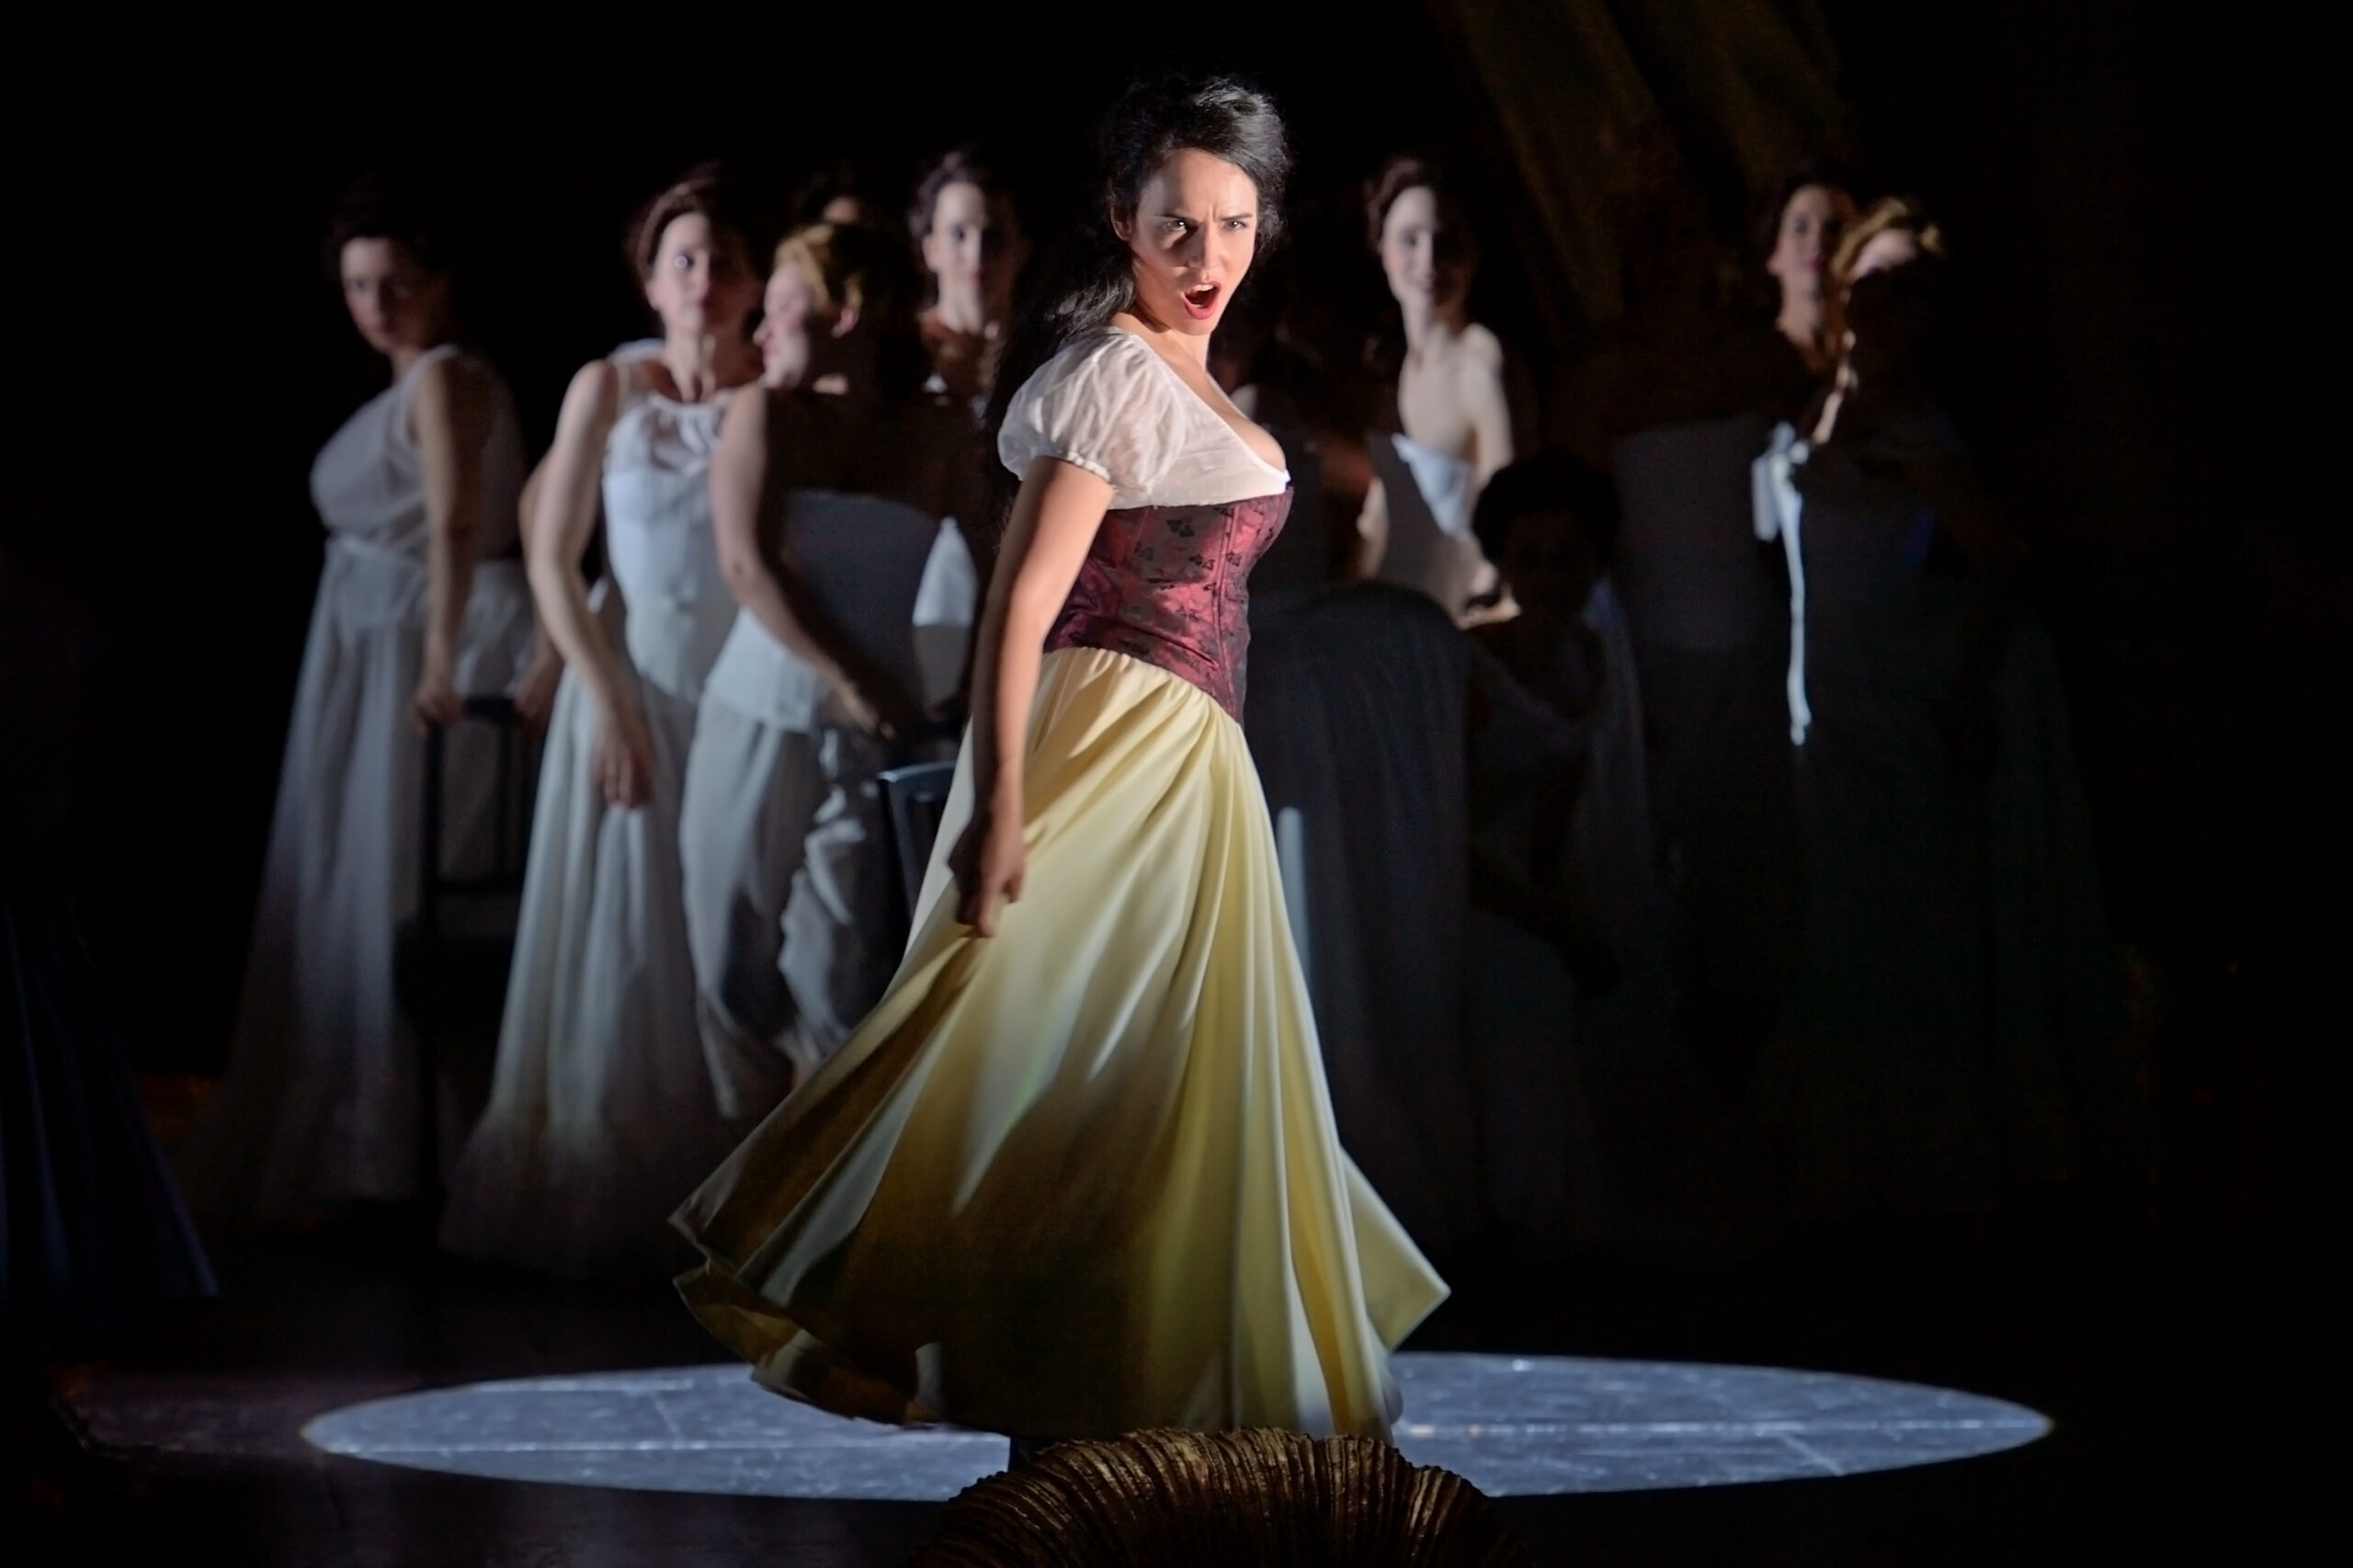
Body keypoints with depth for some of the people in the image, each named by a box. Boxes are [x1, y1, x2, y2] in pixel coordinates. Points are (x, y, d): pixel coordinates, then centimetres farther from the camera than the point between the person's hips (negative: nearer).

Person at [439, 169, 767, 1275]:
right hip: (636, 692, 0)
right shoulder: (608, 391, -1)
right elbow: (552, 560, -1)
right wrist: (607, 701, -6)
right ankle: (601, 1211, 9)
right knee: (621, 950, 2)